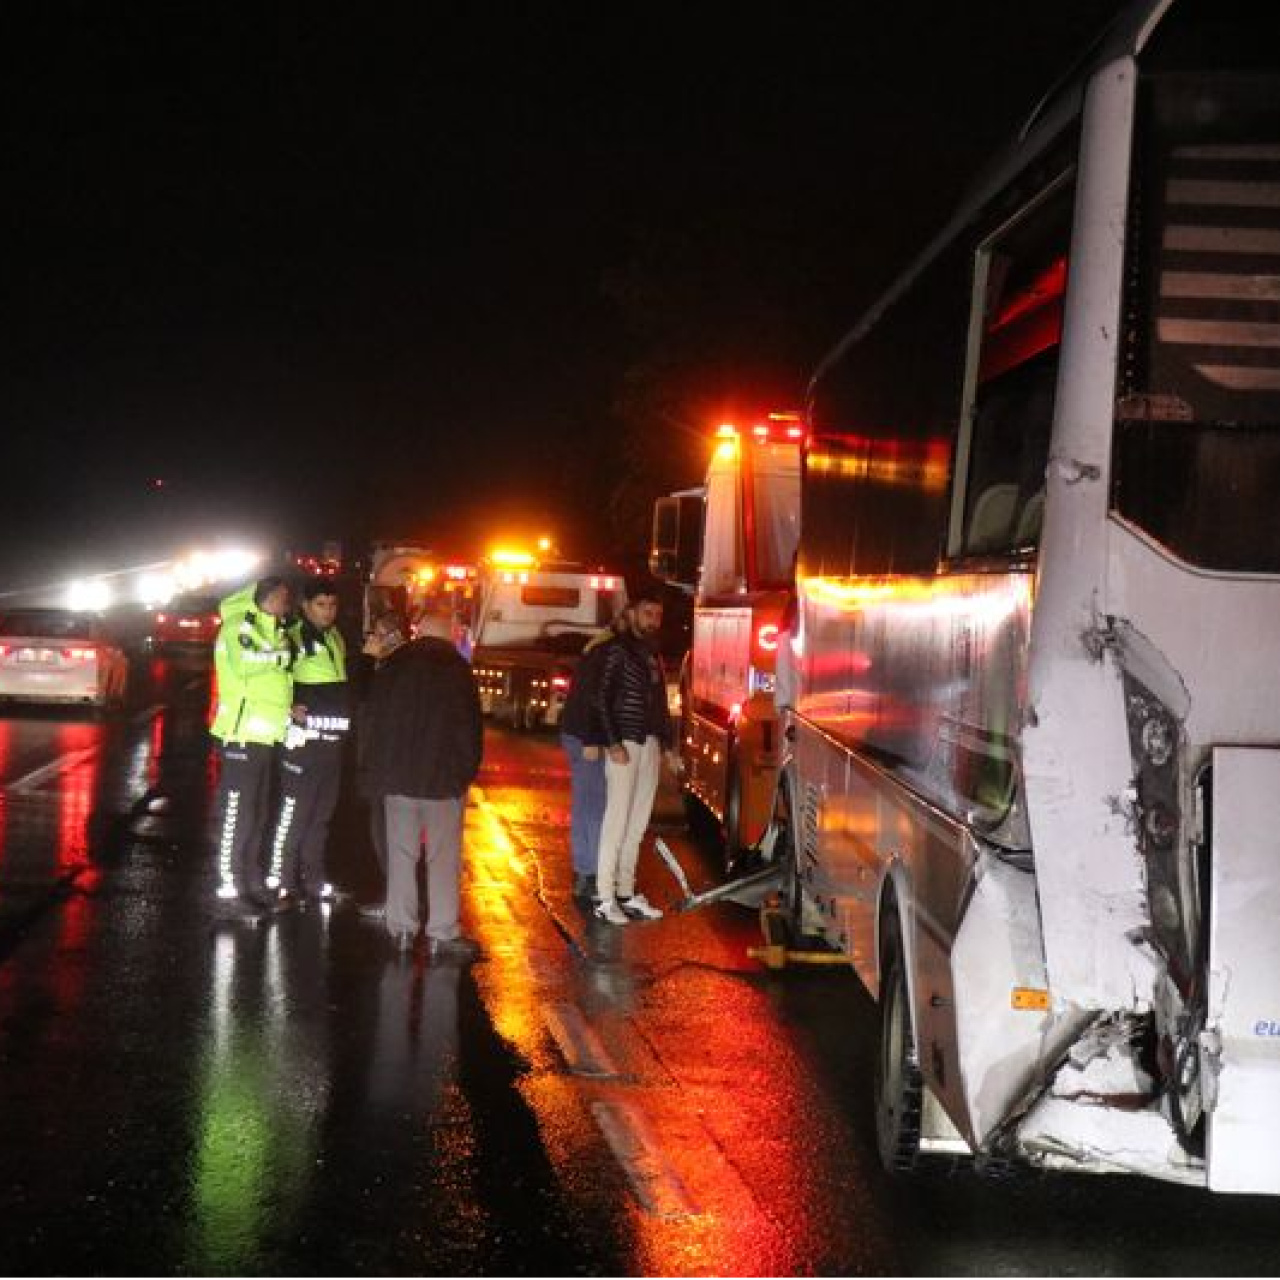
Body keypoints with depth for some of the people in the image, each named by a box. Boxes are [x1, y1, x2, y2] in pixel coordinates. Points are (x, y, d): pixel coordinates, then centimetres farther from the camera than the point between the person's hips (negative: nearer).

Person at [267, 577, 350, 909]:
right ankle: (283, 883, -4)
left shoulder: (338, 639, 15)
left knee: (322, 815, 11)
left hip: (334, 741, 7)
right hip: (303, 740, -7)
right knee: (294, 813, -8)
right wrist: (290, 708, -19)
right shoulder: (293, 638, -8)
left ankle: (313, 880, 18)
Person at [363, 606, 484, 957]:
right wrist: (468, 769, 2)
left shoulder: (391, 664, 5)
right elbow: (470, 725, -7)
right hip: (443, 776, -3)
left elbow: (374, 718, 9)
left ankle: (402, 928, 11)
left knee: (401, 852, 10)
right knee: (444, 856, 1)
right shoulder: (457, 668, -6)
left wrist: (378, 770, 15)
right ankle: (442, 934, -1)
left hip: (397, 775, 3)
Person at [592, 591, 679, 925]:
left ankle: (626, 892, 12)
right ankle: (605, 898, -6)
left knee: (638, 821, 7)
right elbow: (602, 698, -11)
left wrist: (668, 745, 16)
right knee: (617, 817, -8)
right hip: (625, 743, -7)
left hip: (650, 744, 7)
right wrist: (613, 743, -17)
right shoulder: (618, 649, -6)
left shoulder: (653, 654, 16)